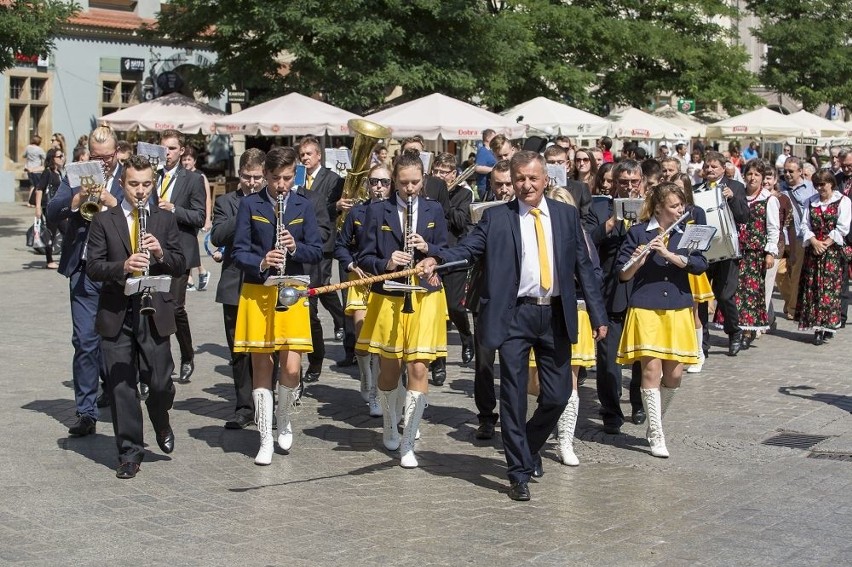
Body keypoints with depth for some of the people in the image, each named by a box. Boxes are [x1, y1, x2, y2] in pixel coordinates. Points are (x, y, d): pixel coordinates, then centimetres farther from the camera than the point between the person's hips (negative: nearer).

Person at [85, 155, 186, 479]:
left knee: (160, 382, -1)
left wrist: (161, 253, -15)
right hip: (116, 315, 0)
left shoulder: (165, 221, 9)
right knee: (121, 387, 2)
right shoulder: (104, 221, 4)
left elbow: (180, 266, 5)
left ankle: (161, 423, 32)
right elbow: (92, 267, -4)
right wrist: (122, 266, -22)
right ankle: (130, 452, 12)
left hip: (155, 314, 1)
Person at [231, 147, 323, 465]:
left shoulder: (303, 206, 5)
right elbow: (239, 252, -2)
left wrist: (295, 247, -16)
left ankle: (284, 422, 21)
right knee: (261, 365, 3)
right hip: (256, 292, 0)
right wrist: (261, 262, -20)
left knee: (291, 367, -7)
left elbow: (317, 251, 3)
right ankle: (265, 440, 13)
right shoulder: (250, 204, 1)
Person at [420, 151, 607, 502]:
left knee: (557, 396, 6)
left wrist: (598, 315, 5)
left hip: (556, 315, 2)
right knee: (514, 396, -1)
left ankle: (529, 448, 34)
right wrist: (437, 259, -30)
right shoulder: (496, 218, 2)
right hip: (515, 316, -2)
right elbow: (468, 248, -10)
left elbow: (583, 266, 8)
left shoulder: (567, 215, 8)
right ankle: (519, 472, 10)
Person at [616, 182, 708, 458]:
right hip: (646, 310, -3)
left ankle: (655, 422, 25)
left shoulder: (685, 233, 9)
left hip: (678, 310, 3)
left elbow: (700, 265, -7)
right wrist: (638, 259, -22)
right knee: (651, 369, -9)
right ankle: (656, 436, -2)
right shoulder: (638, 232, -1)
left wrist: (668, 254, -19)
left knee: (674, 374, 2)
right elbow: (623, 274, -2)